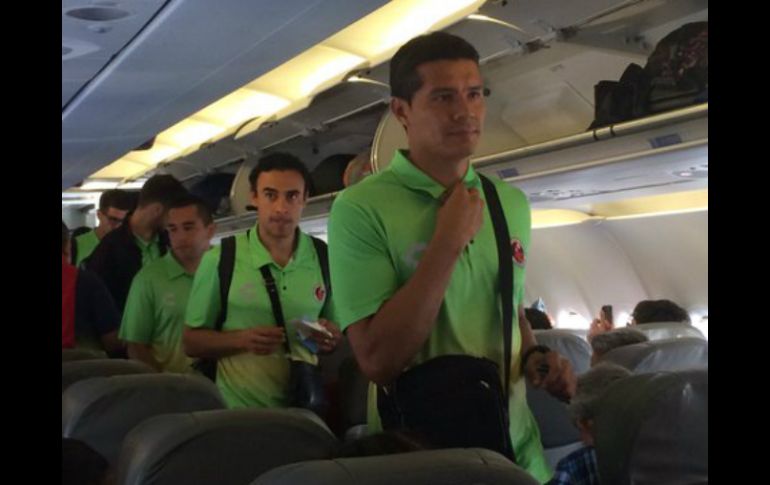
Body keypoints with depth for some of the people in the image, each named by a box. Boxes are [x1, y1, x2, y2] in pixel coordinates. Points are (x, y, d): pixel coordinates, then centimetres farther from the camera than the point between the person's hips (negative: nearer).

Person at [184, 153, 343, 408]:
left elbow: (344, 335, 9)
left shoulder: (324, 259, -2)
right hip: (238, 410, -2)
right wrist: (243, 340, -19)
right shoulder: (220, 259, -7)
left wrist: (333, 338, -13)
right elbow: (192, 341, -2)